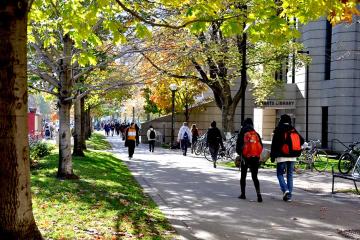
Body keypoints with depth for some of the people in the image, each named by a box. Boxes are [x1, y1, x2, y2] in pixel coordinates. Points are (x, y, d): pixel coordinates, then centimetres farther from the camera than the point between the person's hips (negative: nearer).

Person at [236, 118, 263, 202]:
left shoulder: (242, 134, -5)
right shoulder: (256, 134, 4)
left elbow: (238, 147, -5)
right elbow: (261, 146, 6)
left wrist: (240, 154, 13)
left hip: (245, 158, -2)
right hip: (255, 158, 2)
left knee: (243, 176, 13)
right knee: (255, 177, 6)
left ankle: (243, 194, 17)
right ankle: (258, 194, -10)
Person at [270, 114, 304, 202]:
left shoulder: (278, 130, -7)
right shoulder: (293, 130, 7)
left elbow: (274, 144, -9)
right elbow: (301, 141, 5)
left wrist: (272, 156, -2)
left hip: (282, 157, -4)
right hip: (292, 157, 4)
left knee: (280, 174, 8)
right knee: (290, 175, 11)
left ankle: (285, 190, -13)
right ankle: (289, 195, 10)